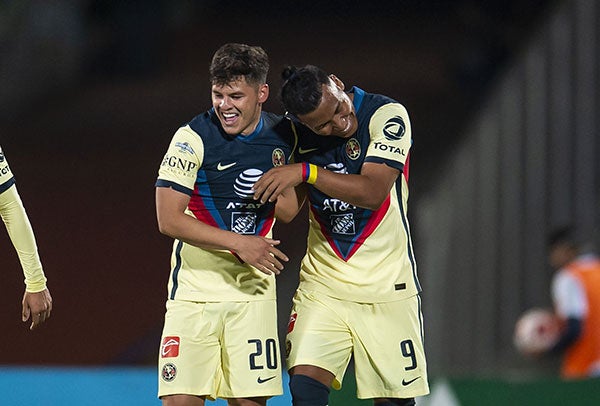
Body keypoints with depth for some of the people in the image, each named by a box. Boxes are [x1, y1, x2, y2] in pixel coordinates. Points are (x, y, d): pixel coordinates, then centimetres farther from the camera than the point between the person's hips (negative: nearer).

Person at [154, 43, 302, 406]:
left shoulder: (284, 135, 3)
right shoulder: (192, 138, -10)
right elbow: (169, 219, -14)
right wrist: (238, 243, -19)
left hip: (253, 288, 3)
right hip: (195, 287, -3)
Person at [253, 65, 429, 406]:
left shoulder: (388, 115, -13)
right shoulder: (296, 132, 0)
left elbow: (373, 192, -25)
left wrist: (305, 172, -28)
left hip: (387, 287, -3)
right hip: (322, 285, 3)